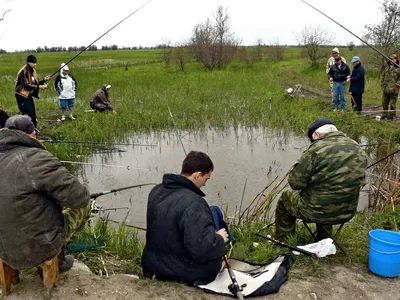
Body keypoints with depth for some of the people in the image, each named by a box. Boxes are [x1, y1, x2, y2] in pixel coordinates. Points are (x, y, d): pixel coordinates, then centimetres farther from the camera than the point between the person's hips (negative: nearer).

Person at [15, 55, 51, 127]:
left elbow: (35, 83, 11)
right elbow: (26, 86, -26)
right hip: (22, 96, -9)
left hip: (29, 96, 9)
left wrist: (44, 80, -4)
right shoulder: (23, 72, -19)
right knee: (28, 116, -11)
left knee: (33, 116, 12)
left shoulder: (33, 71, 8)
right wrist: (39, 87, -28)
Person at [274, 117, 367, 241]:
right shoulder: (359, 150, -1)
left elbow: (296, 183, -20)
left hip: (316, 212, -6)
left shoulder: (316, 149, -22)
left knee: (286, 197, 21)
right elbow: (359, 181, 11)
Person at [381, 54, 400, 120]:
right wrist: (382, 84, 11)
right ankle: (385, 114, 26)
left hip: (393, 90, -6)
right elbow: (383, 76, 20)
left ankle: (391, 116, 9)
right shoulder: (387, 67, 13)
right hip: (385, 89, 6)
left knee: (392, 104, -1)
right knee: (384, 102, 13)